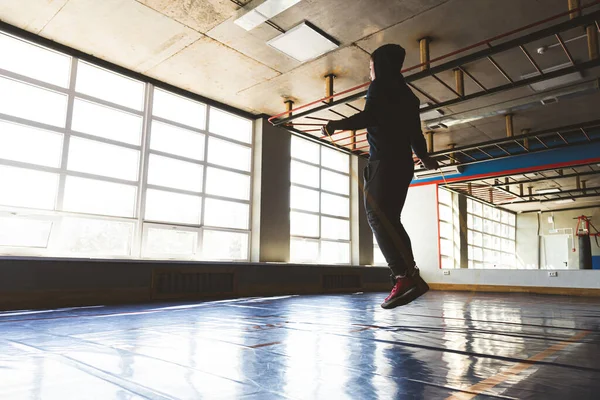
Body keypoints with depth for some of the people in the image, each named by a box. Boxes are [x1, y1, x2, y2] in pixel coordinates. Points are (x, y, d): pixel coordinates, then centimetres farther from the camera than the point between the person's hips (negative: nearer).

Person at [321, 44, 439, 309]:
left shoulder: (380, 86, 4)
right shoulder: (407, 94, 26)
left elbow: (368, 117, -14)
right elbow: (415, 134, 29)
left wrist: (338, 125, -8)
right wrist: (425, 158, 42)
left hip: (384, 162, -8)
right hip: (404, 164, 8)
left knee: (378, 218, -15)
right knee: (390, 220, 9)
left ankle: (404, 277, -26)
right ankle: (410, 277, 6)